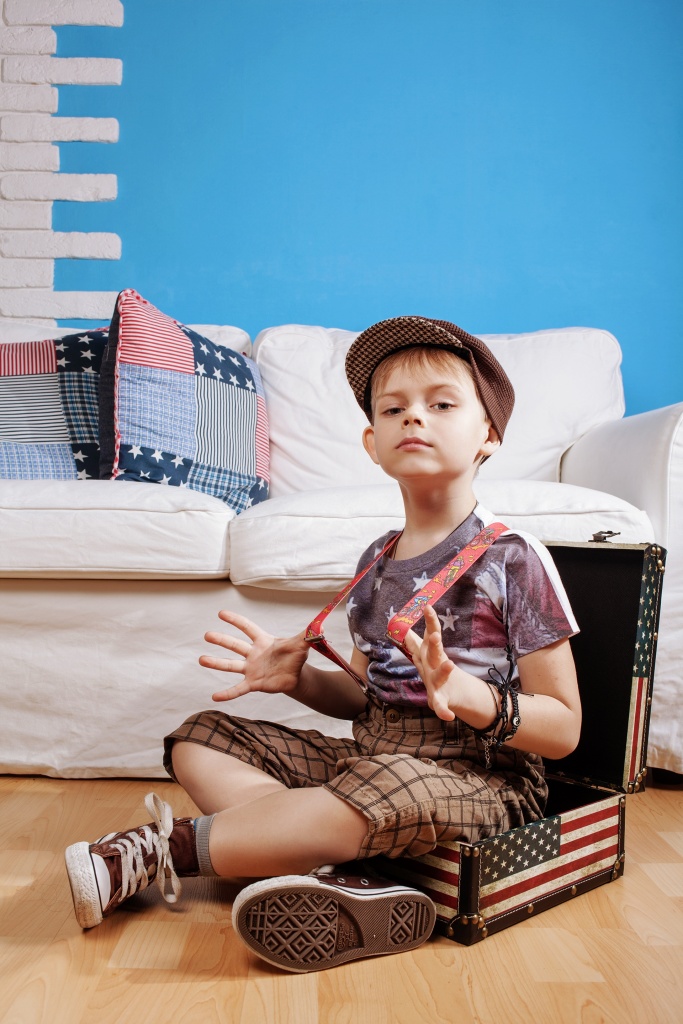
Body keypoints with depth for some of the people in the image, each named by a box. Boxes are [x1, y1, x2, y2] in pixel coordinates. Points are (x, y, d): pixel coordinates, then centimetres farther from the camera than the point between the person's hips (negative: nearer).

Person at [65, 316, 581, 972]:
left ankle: (161, 850, -22)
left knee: (385, 782, -40)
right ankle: (337, 880, -27)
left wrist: (468, 695, -29)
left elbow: (563, 728, -10)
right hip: (368, 757, 7)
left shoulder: (511, 558, -9)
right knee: (199, 740, -2)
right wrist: (297, 678, -1)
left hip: (479, 782, -7)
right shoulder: (377, 561, 11)